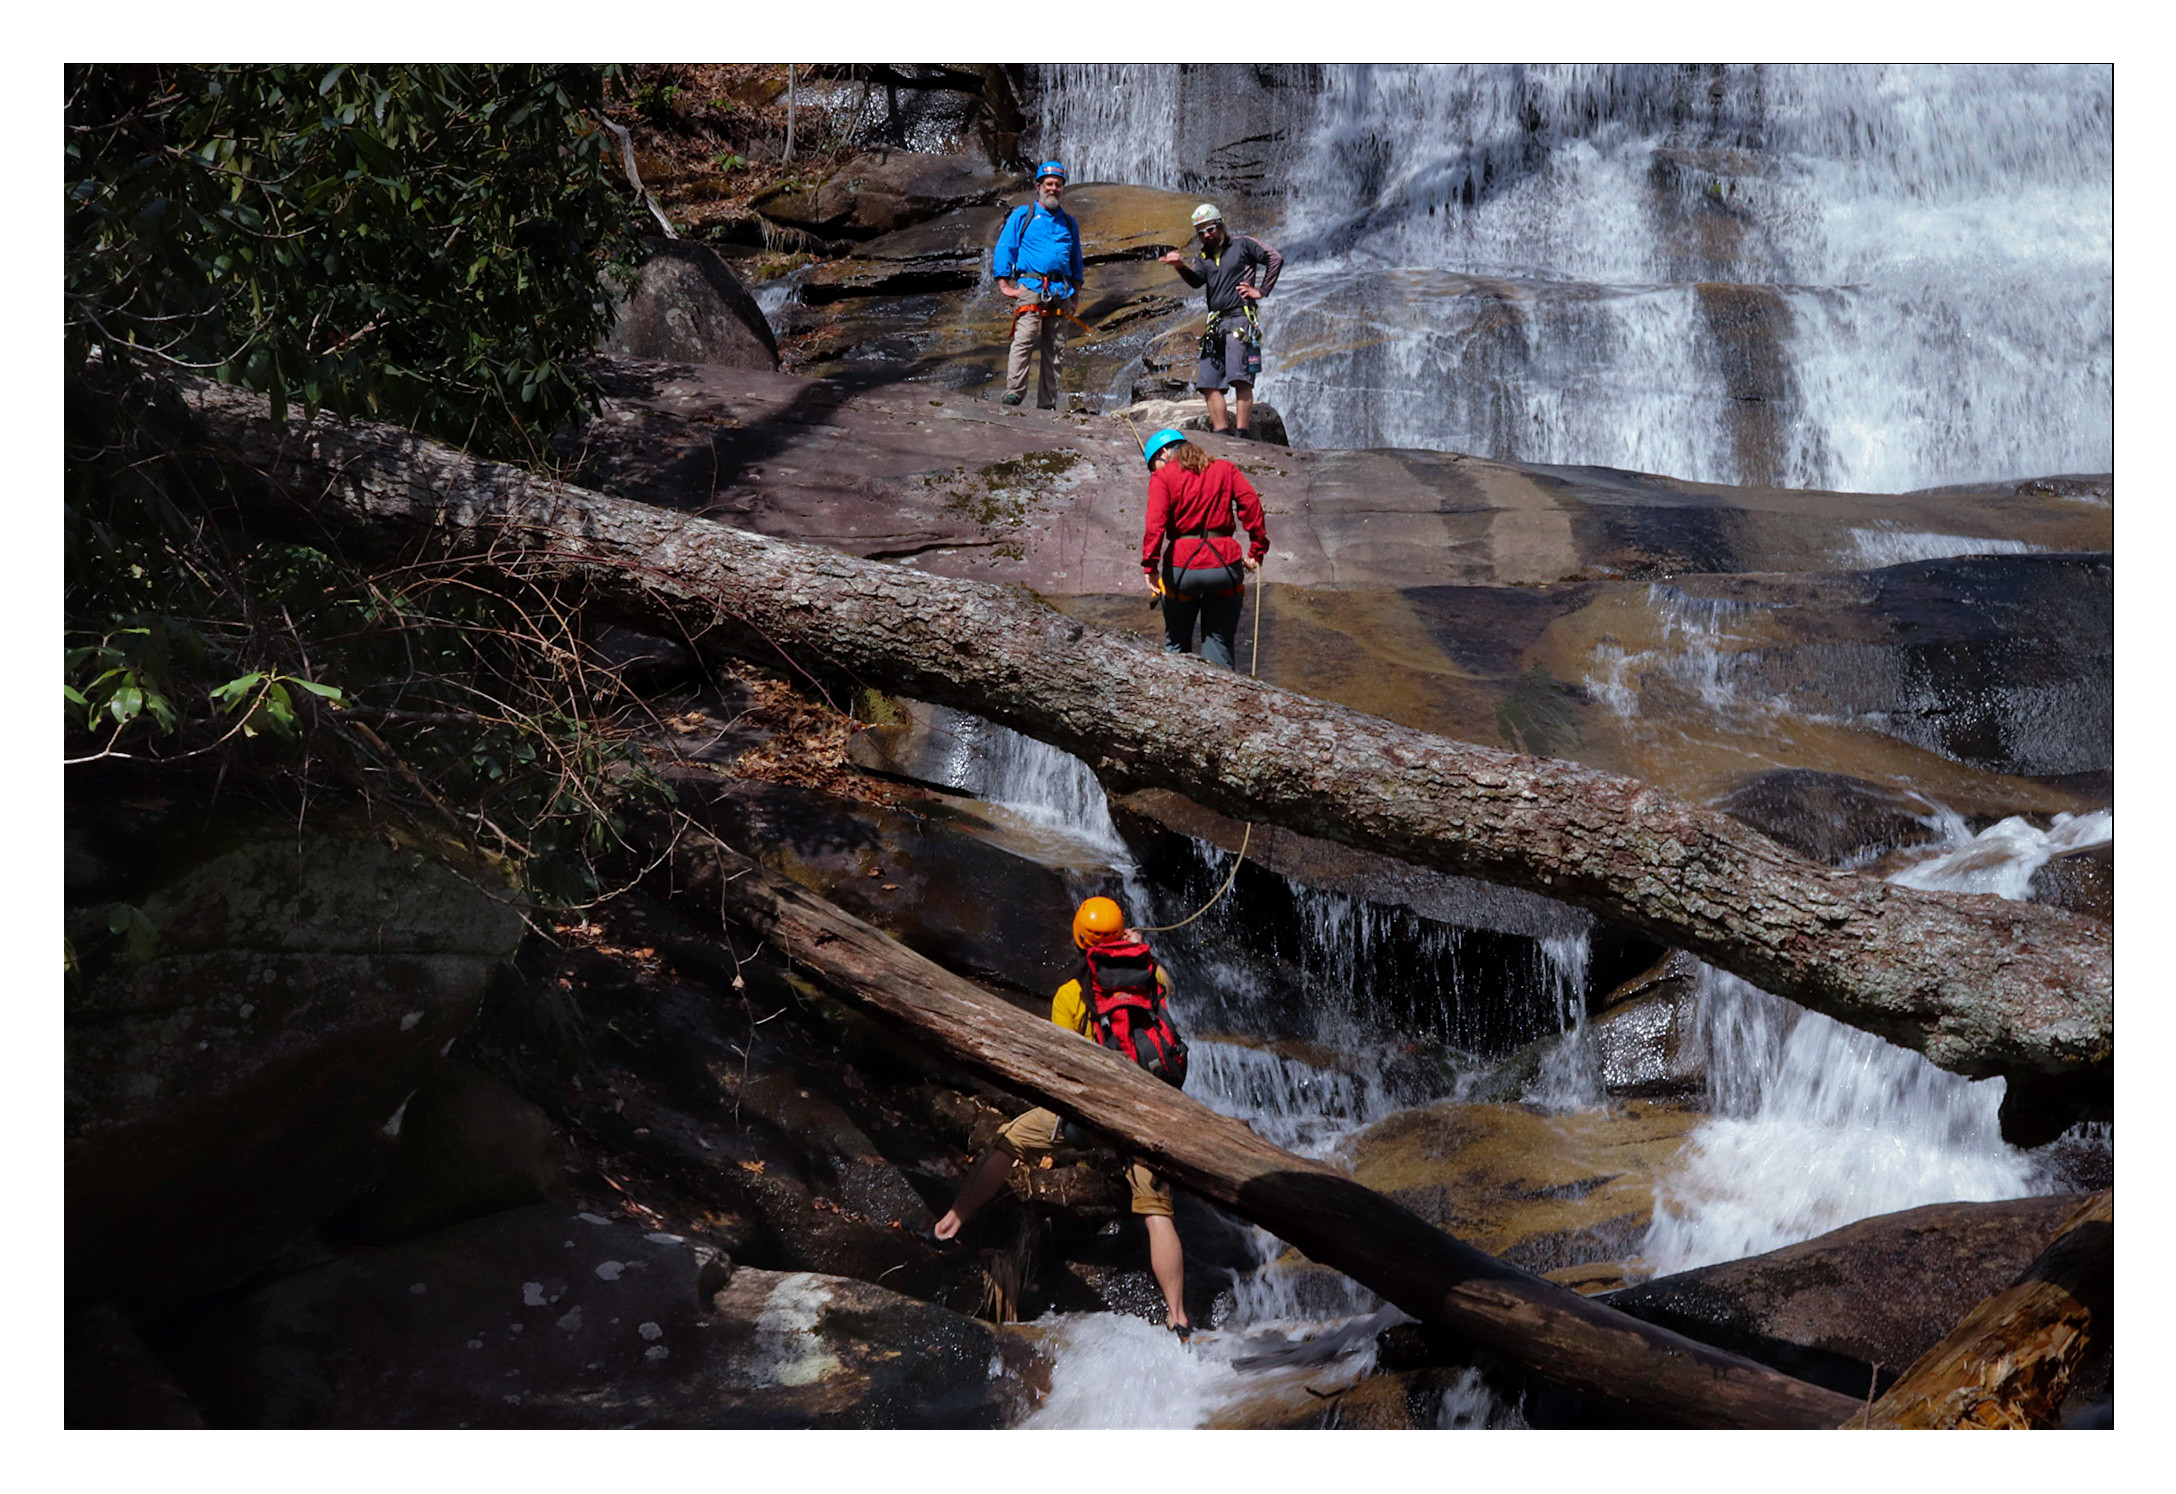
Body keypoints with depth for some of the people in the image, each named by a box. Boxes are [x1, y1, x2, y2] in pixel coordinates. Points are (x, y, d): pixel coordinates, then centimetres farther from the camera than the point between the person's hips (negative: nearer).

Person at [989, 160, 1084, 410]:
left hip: (1061, 293, 4)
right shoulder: (1023, 215, 10)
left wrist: (1075, 295, 16)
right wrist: (1005, 284, -4)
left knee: (1055, 351, 0)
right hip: (1030, 286, -4)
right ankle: (1013, 393, -25)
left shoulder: (1069, 223, 22)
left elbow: (1076, 261, 26)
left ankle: (1047, 404, 2)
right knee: (1024, 340, -21)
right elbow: (1004, 248, 6)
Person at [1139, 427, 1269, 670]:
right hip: (1224, 564, 2)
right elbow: (1251, 503, 2)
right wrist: (1257, 550, 3)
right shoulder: (1225, 469, 13)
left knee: (1177, 642, 16)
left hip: (1182, 567, -2)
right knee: (1219, 643, 7)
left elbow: (1155, 523, -12)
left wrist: (1150, 566, -15)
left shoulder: (1162, 477, 2)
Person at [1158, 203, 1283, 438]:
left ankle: (1243, 434, -23)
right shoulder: (1204, 256, 18)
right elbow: (1196, 279, -2)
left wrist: (1261, 291, -2)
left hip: (1240, 319, -7)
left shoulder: (1242, 244, 5)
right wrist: (1181, 266, -22)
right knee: (1208, 383, 0)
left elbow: (1275, 259, 2)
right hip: (1216, 323, 7)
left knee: (1240, 378, -18)